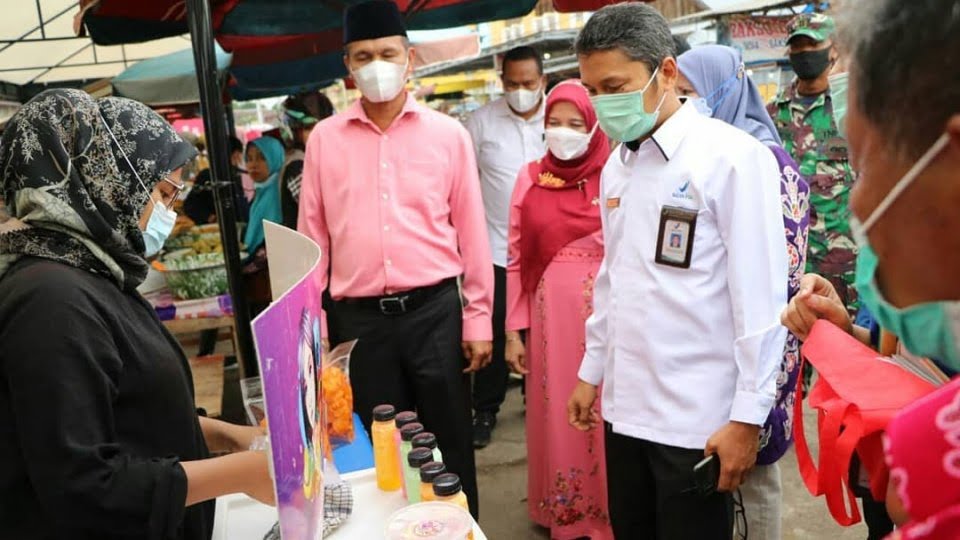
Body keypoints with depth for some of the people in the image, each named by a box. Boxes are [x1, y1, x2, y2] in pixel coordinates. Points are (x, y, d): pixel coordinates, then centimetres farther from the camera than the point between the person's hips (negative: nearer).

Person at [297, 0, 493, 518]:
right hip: (360, 317, 1)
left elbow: (471, 231, 2)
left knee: (450, 442, 11)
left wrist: (478, 318, 2)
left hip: (434, 309, -1)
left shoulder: (448, 134, 0)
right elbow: (312, 238, 6)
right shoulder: (324, 138, 3)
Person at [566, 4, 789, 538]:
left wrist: (747, 418, -14)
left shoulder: (733, 157, -13)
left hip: (699, 423, -6)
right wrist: (592, 371, 17)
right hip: (625, 408, 6)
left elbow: (761, 300, -14)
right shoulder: (617, 164, 8)